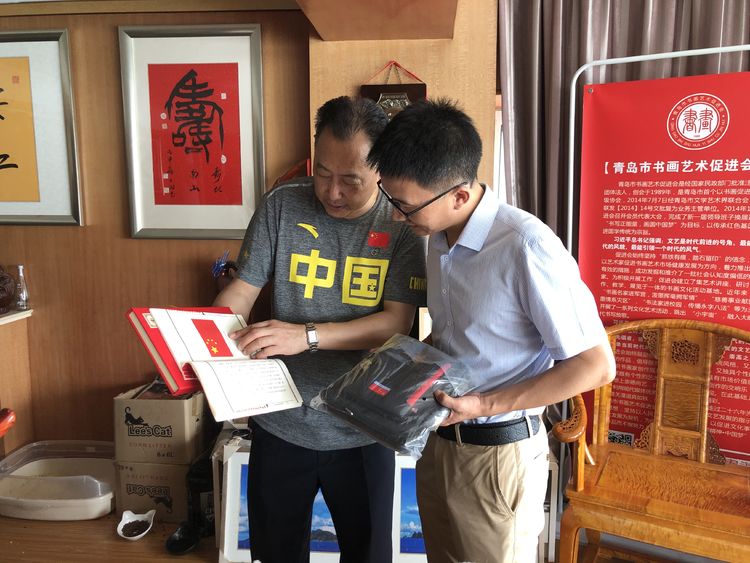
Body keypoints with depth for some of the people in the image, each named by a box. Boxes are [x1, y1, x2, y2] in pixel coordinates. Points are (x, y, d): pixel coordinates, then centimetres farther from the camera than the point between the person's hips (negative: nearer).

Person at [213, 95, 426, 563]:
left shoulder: (401, 224, -9)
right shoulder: (282, 206, -5)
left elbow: (398, 321, -16)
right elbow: (243, 288, -3)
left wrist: (308, 335, -27)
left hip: (362, 432, -1)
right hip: (281, 424, 2)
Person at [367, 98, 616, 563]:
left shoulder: (526, 246, -25)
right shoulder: (438, 236, 1)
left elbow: (596, 365, -20)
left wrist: (486, 405, -22)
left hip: (498, 454, -7)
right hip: (438, 440, 7)